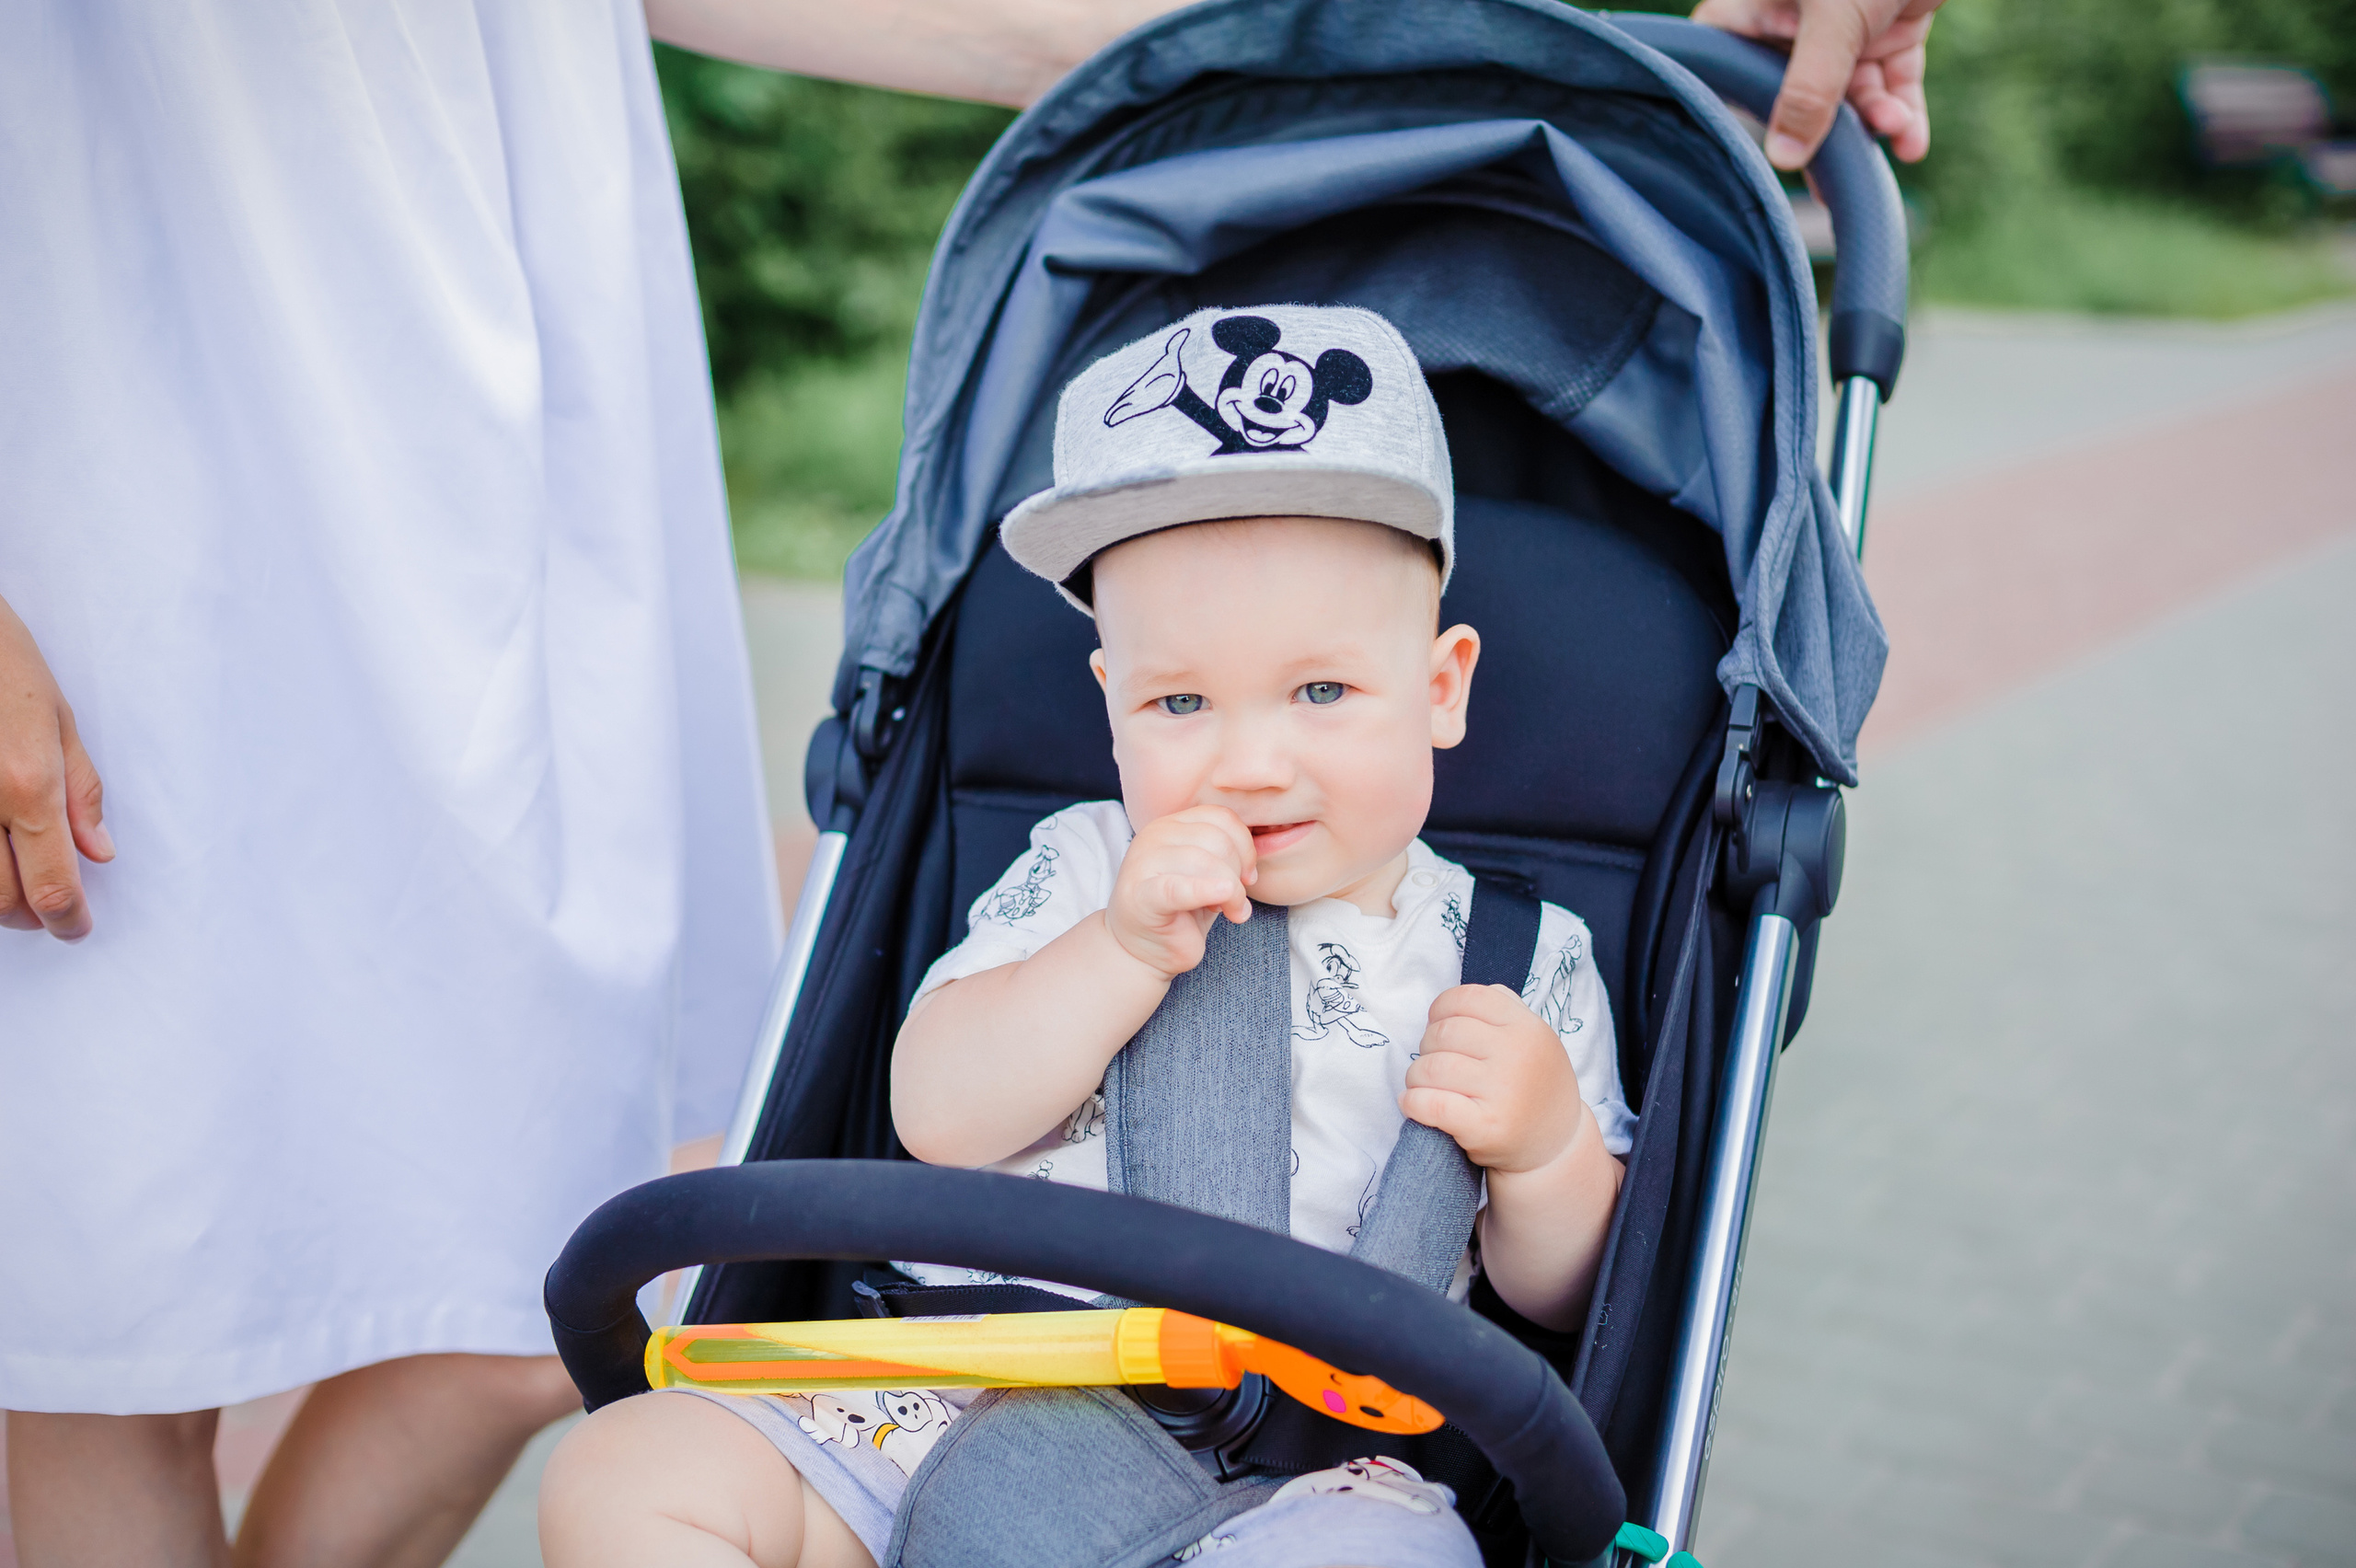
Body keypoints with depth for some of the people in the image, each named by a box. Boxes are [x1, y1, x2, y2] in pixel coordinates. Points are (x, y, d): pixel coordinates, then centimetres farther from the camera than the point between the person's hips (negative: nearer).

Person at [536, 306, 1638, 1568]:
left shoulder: (1520, 963, 8)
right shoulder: (1084, 872, 11)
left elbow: (1562, 1299, 11)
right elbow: (937, 1113, -2)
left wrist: (1545, 1149, -10)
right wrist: (1126, 950, -14)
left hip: (1302, 1467, -2)